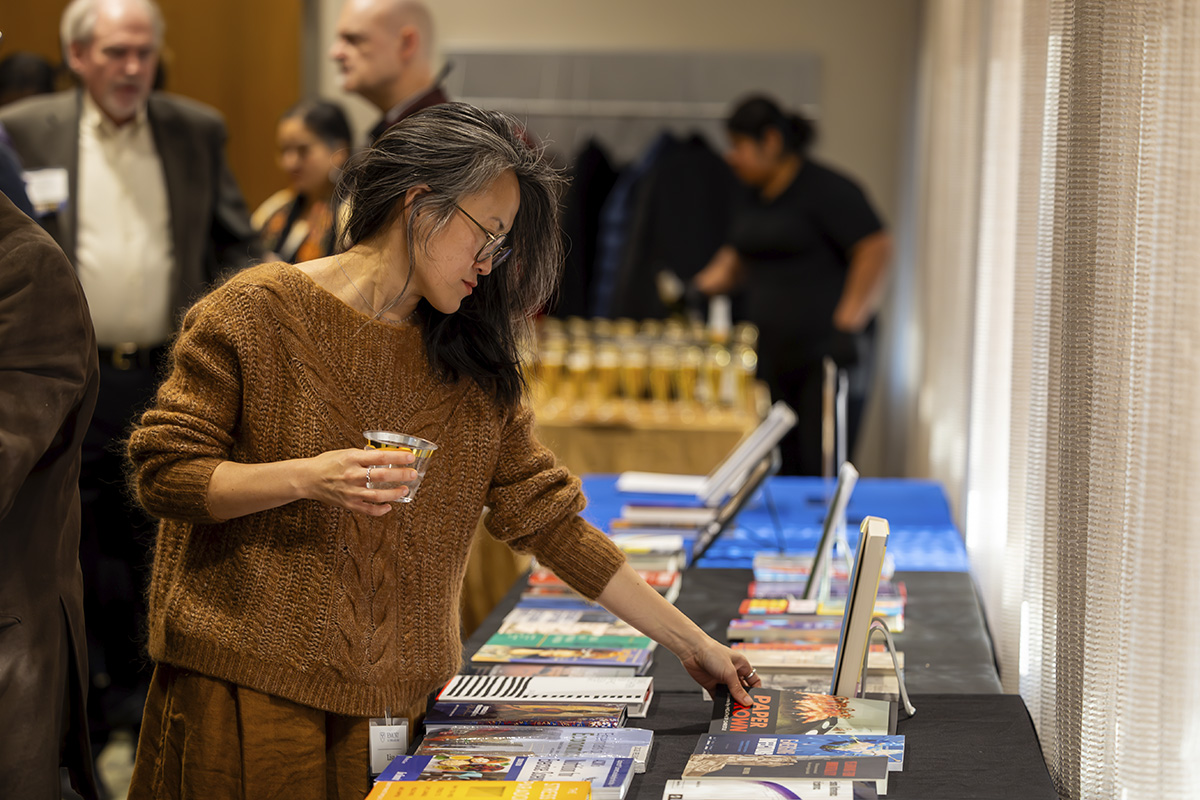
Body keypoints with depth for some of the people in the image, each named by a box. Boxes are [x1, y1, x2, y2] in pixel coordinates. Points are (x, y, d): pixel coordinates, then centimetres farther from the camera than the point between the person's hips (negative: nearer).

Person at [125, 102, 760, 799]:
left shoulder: (474, 369, 10)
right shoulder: (261, 311, -4)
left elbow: (548, 519, 9)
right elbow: (160, 473, -6)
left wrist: (693, 645, 6)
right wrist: (304, 478, -22)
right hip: (248, 685, -4)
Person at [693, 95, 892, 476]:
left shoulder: (825, 188, -9)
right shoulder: (756, 197, 16)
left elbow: (876, 247, -14)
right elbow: (738, 257, 29)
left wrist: (849, 322, -19)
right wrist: (700, 286, 10)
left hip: (827, 354, -7)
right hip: (773, 354, 8)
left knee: (822, 470, -10)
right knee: (782, 469, 5)